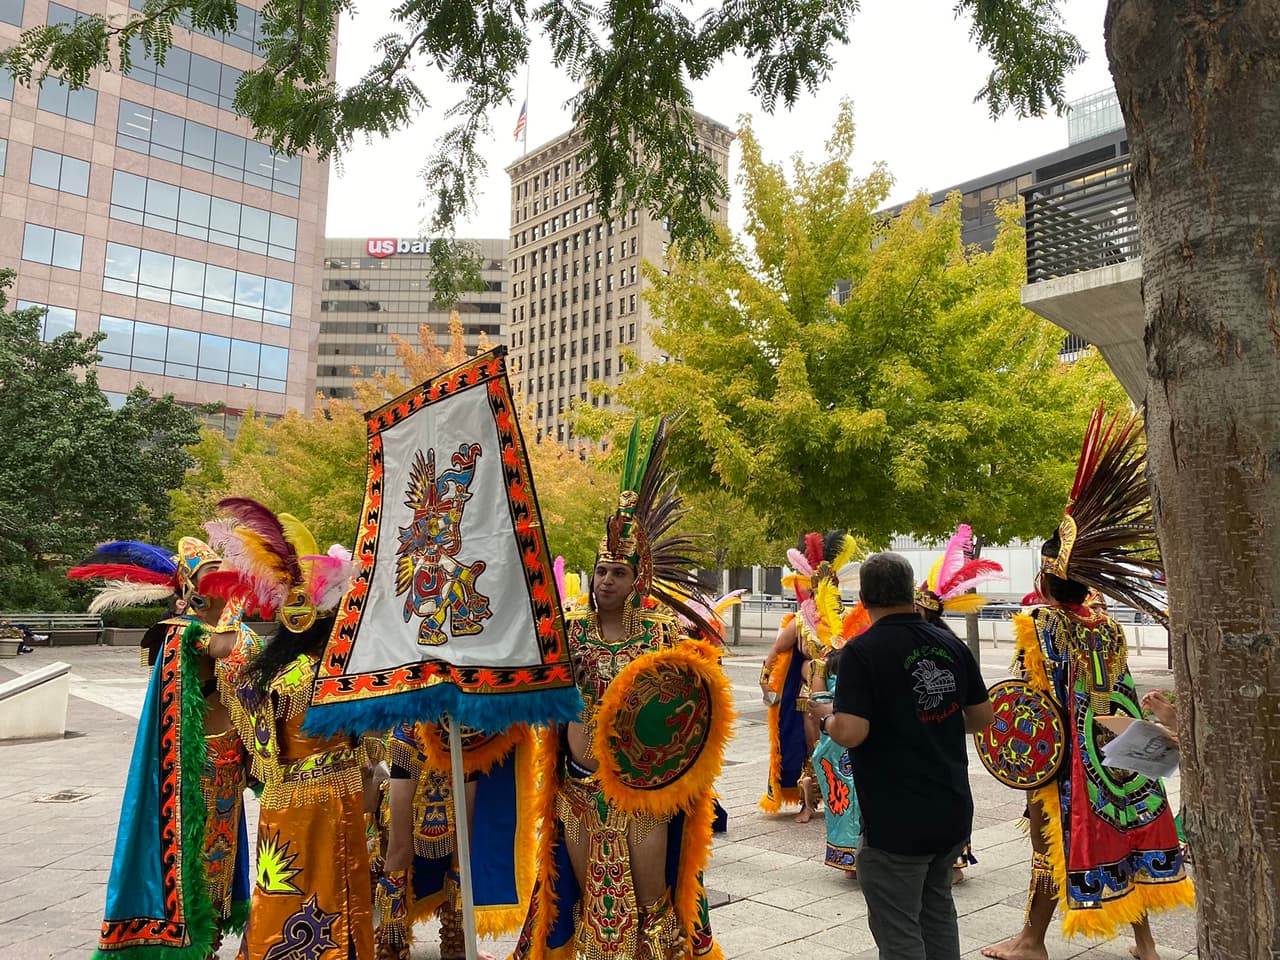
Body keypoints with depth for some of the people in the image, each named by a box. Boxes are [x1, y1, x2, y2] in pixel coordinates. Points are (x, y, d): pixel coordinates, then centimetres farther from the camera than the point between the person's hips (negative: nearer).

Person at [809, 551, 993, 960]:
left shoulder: (862, 651, -18)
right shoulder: (952, 645, 0)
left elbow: (850, 733, -25)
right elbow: (982, 716, 9)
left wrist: (826, 717, -5)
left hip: (896, 821, -6)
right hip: (953, 812, 7)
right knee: (937, 910, 25)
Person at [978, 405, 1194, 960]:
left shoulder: (1040, 625, -18)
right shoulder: (1107, 627, 3)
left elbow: (1033, 701, -19)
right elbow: (1118, 694, 9)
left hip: (1066, 756, -6)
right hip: (1115, 752, 6)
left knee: (1055, 840, 5)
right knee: (1126, 829, 15)